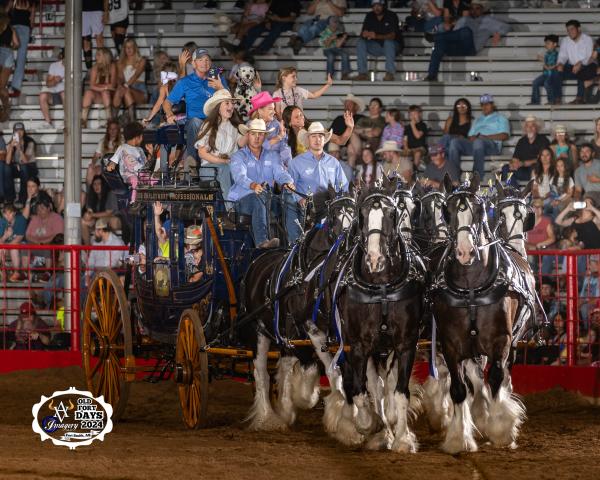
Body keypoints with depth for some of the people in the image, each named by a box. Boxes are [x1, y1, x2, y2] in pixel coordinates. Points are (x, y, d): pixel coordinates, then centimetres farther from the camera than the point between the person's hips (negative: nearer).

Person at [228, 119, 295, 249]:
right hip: (242, 199, -4)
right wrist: (253, 186, -38)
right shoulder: (239, 156, 5)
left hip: (267, 199, 4)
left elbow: (280, 173, 2)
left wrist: (288, 182, -24)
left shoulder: (272, 156, 20)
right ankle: (261, 240, -55)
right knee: (257, 198, -38)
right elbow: (240, 176, -15)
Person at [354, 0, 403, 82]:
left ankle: (390, 73, -35)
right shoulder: (370, 16, 0)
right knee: (361, 42, -17)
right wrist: (364, 34, -32)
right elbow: (362, 34, -5)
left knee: (388, 41, -36)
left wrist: (377, 36, -42)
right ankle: (362, 73, -22)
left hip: (393, 46, -4)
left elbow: (392, 36, -26)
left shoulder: (391, 16, -15)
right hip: (377, 47, 4)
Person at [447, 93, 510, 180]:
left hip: (492, 145, -5)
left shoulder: (500, 118, 18)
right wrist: (472, 138, -1)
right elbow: (470, 136, 26)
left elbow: (504, 136, 1)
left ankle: (478, 175, -45)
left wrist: (485, 137, -8)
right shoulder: (478, 120, 35)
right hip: (474, 144, 5)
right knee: (454, 142, -21)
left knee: (478, 141, -41)